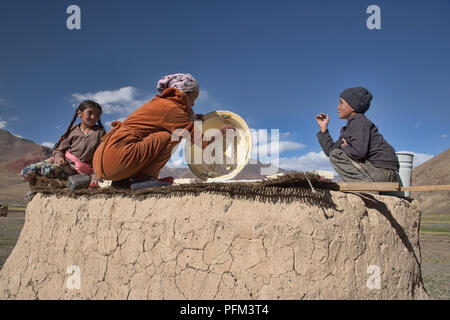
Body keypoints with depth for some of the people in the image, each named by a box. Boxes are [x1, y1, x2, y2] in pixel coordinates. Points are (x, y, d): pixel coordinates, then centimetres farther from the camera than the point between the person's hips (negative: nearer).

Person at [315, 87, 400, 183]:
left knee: (336, 155, -13)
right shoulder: (347, 130, 18)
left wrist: (345, 148, -4)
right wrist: (323, 128, 15)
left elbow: (359, 152, -25)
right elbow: (330, 150, 14)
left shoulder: (358, 120, -11)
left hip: (383, 171, -10)